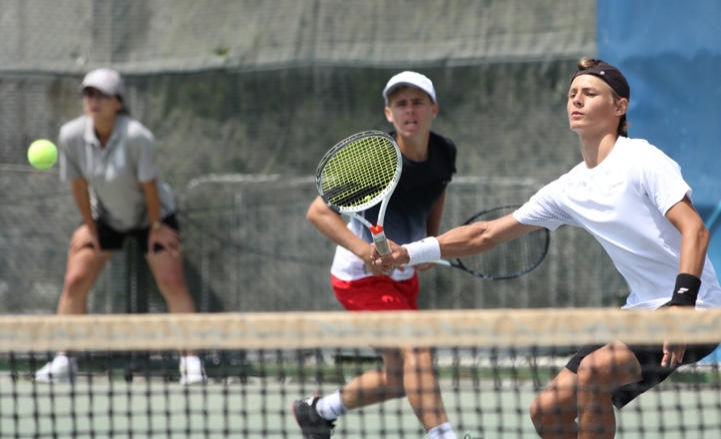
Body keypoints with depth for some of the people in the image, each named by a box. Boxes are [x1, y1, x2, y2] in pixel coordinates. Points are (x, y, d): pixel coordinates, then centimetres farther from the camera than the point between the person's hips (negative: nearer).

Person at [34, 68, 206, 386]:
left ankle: (190, 362, -6)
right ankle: (63, 362, 5)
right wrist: (90, 229, -5)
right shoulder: (72, 135, -20)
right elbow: (78, 185, -10)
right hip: (104, 217, 3)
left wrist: (156, 226, -12)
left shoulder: (137, 137, -32)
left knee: (172, 285, -12)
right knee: (75, 281, -5)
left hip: (150, 215, -3)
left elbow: (149, 185, -21)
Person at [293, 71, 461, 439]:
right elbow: (319, 211, -25)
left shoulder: (444, 153, -7)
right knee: (417, 349, -24)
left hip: (403, 276, 7)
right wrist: (365, 250, -38)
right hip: (362, 275, -7)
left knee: (399, 377, 14)